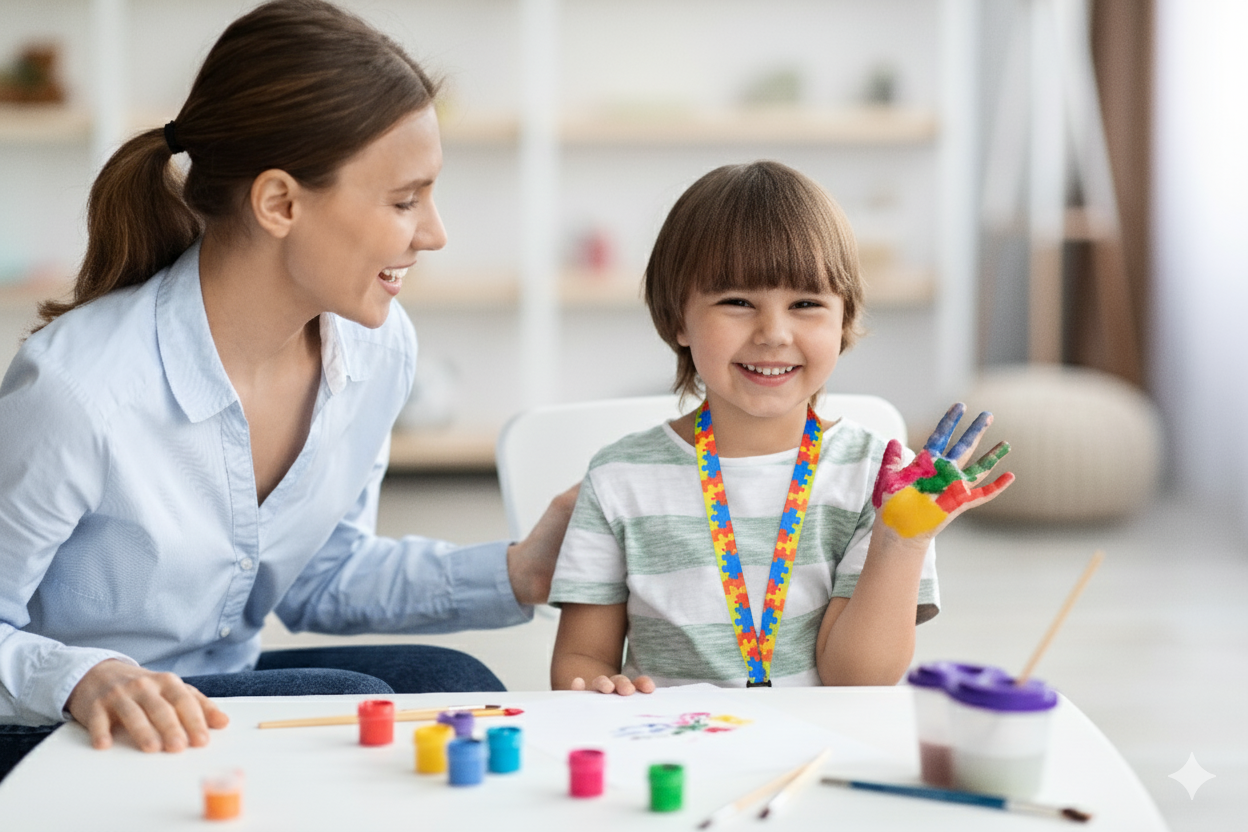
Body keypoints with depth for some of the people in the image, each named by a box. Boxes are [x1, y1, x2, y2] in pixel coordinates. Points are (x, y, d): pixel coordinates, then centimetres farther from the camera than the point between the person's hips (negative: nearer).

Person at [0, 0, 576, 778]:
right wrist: (83, 678, -39)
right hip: (71, 738, -6)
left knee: (450, 684, -18)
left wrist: (518, 573, -3)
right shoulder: (80, 386, -29)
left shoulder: (377, 350, -6)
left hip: (221, 692, 6)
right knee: (349, 705, -27)